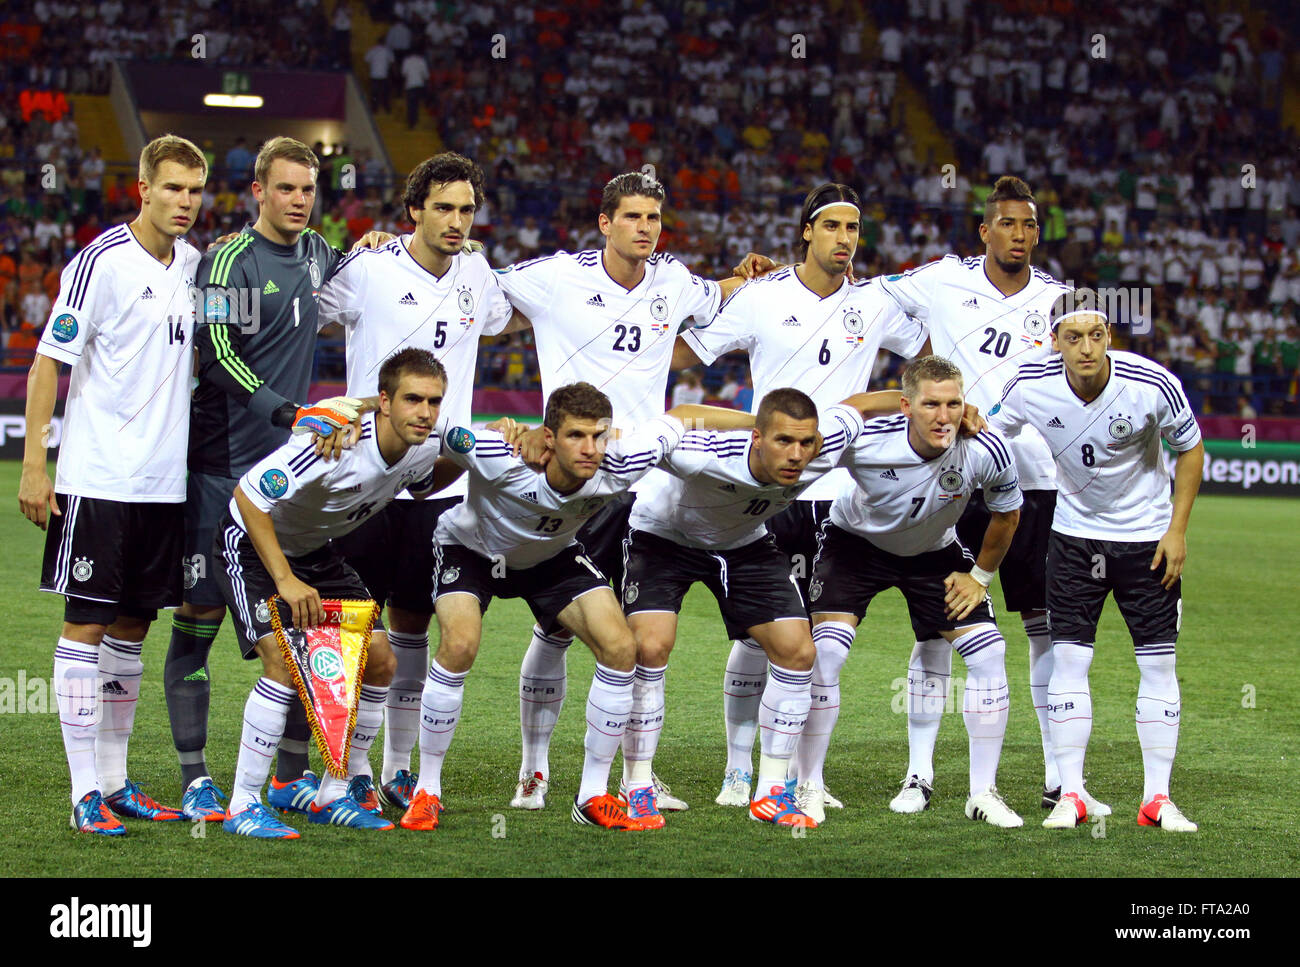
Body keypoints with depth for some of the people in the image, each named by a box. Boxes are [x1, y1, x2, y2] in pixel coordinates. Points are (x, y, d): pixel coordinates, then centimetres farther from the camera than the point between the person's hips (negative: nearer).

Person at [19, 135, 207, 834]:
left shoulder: (193, 263, 9)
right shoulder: (102, 261, -10)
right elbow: (49, 362, -9)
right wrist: (33, 465, -13)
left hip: (164, 481, 6)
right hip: (97, 480, -6)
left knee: (132, 627, 11)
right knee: (85, 625, -3)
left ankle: (115, 779, 19)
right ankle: (85, 792, 0)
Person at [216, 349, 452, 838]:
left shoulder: (425, 443, -13)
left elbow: (420, 484, 13)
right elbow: (248, 495, -31)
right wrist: (286, 581, -32)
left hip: (317, 550, 7)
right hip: (252, 542, -7)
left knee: (379, 661, -1)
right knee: (285, 661, -24)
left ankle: (335, 796, 12)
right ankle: (242, 806, -15)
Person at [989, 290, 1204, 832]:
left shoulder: (1152, 385, -22)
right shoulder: (1031, 386, -17)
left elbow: (1190, 450, -5)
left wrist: (1177, 529, -7)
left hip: (1146, 536, -1)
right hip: (1074, 533, 1)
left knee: (1158, 663, -1)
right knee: (1068, 659, -6)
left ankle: (1157, 798, 6)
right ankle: (1070, 795, 1)